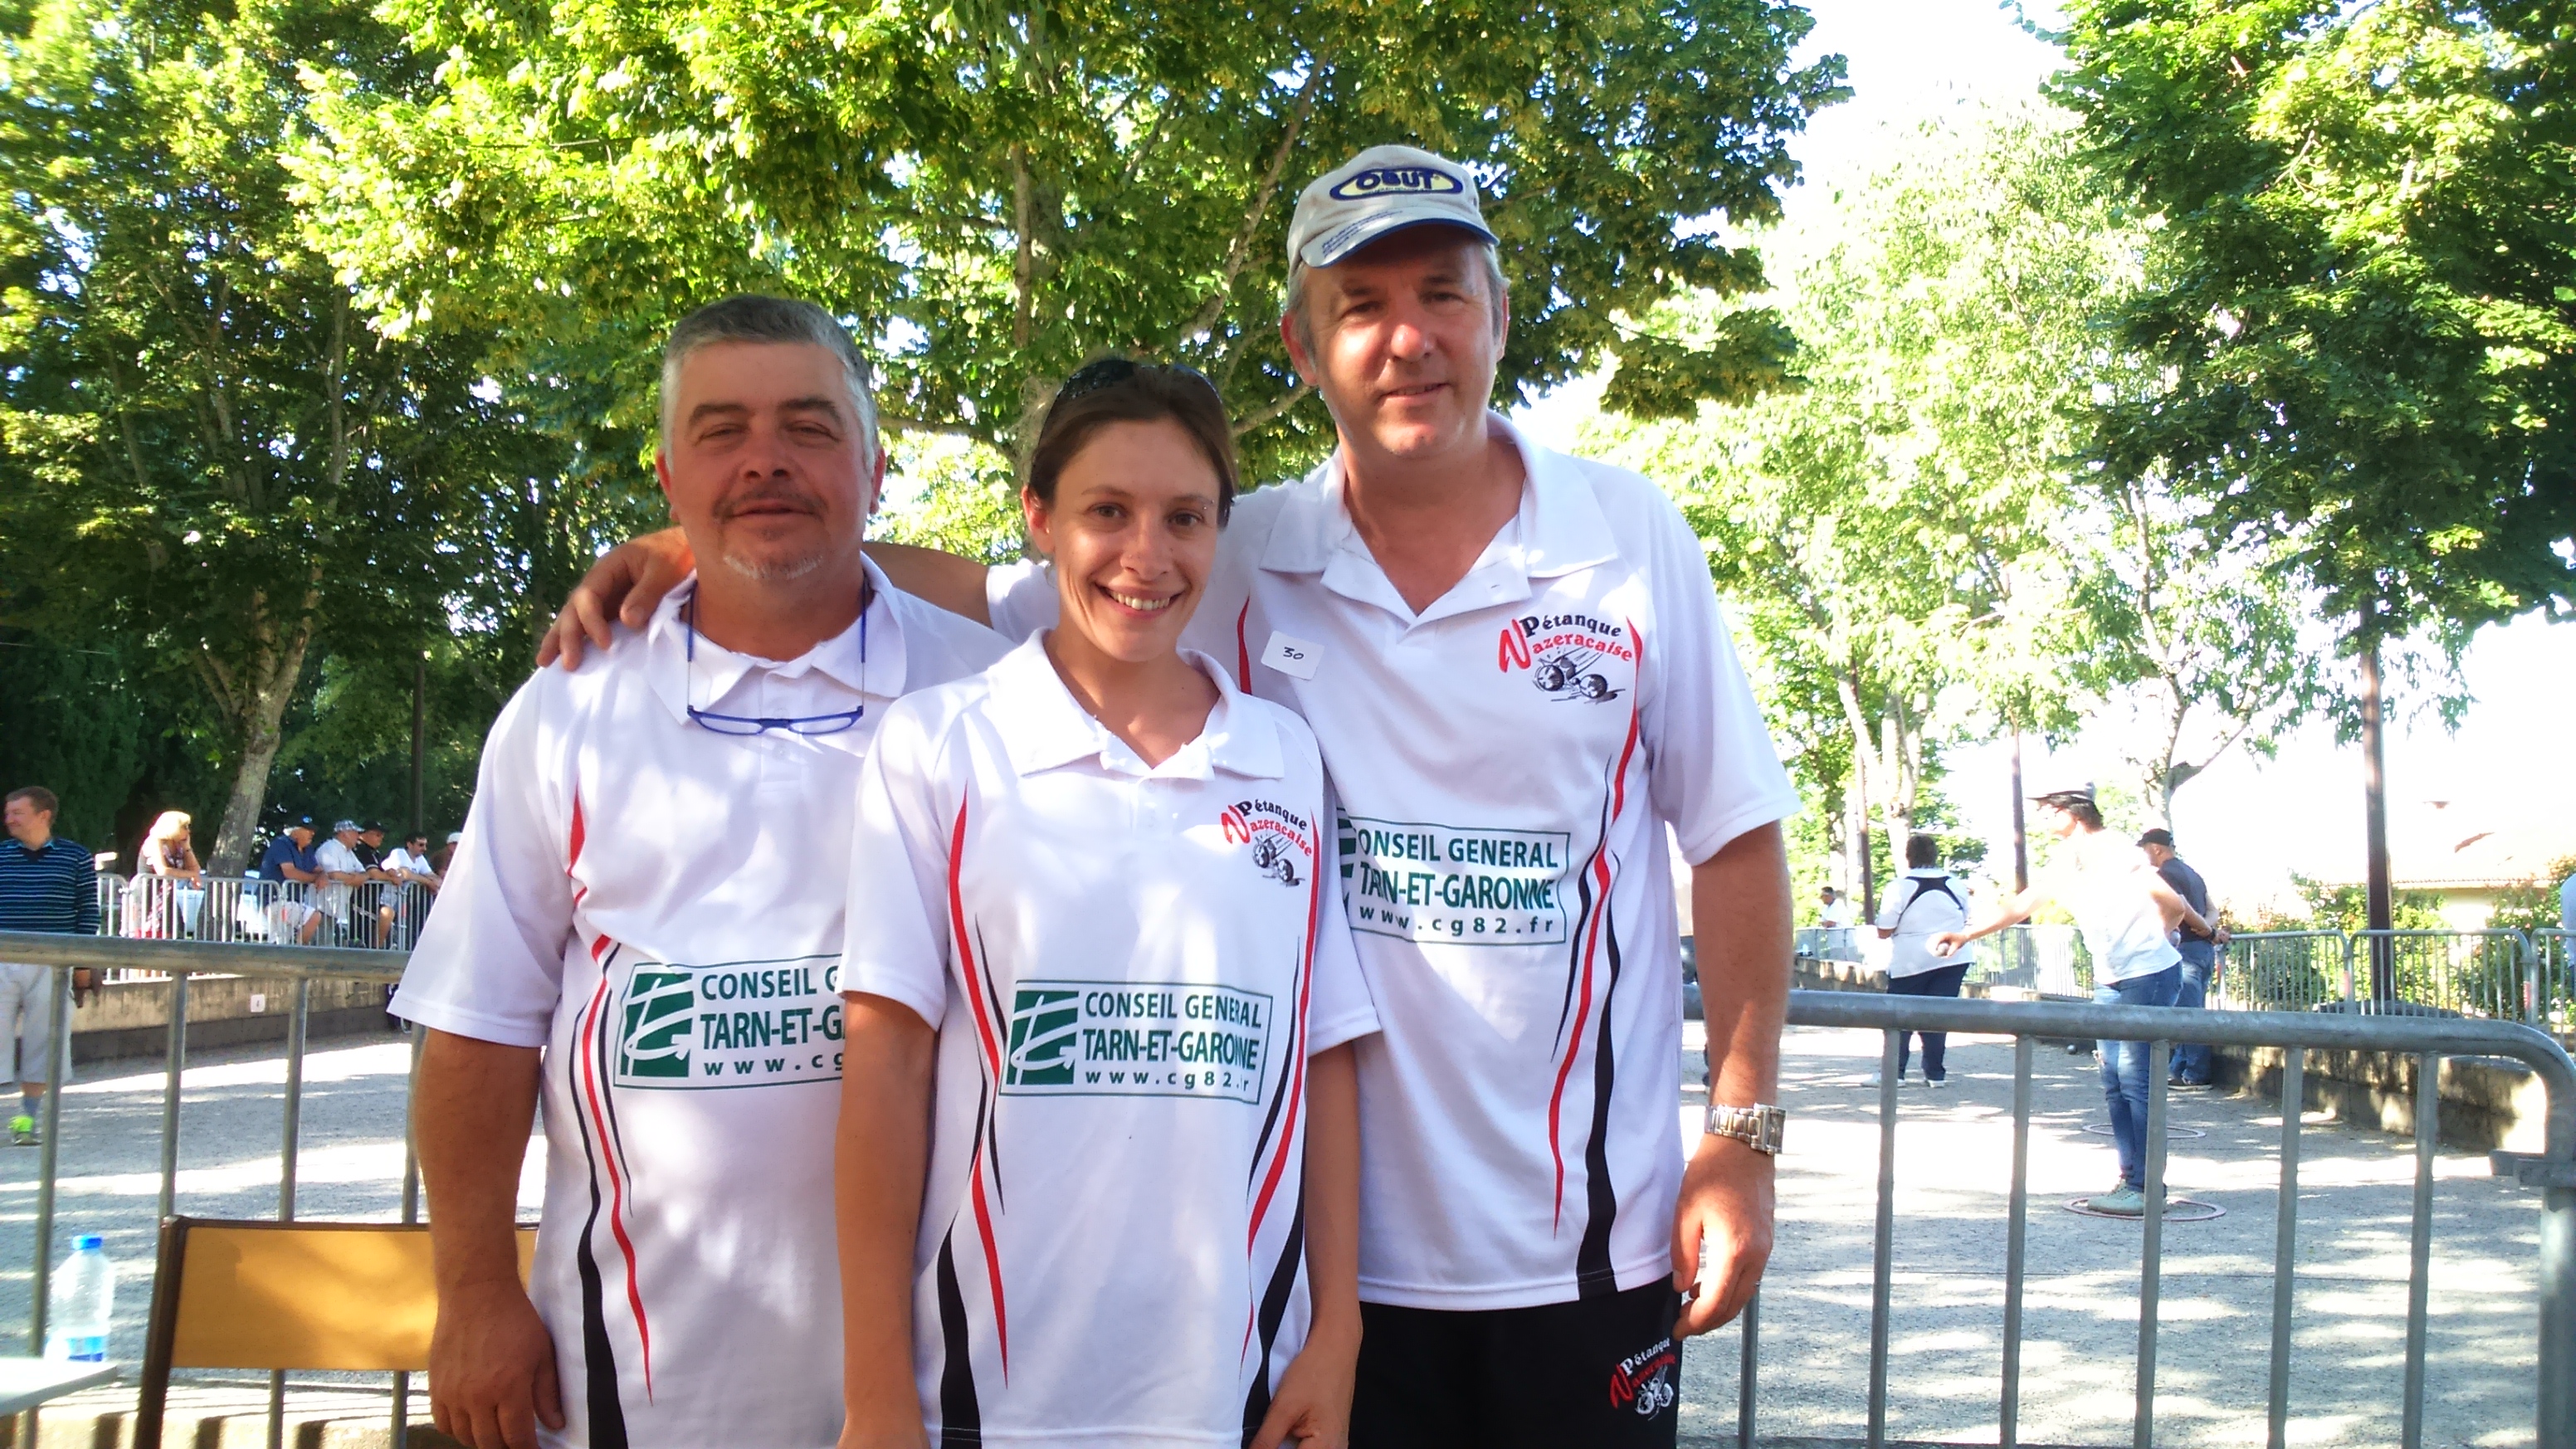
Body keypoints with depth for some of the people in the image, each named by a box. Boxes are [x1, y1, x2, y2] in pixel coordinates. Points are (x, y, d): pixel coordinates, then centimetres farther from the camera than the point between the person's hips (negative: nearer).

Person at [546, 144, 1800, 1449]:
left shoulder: (1633, 539, -2)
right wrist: (706, 547, -10)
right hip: (1335, 1240, 1)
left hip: (1590, 1242, 0)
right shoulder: (1235, 563, 0)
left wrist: (1744, 1136, -3)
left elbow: (1734, 842, 1)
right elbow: (978, 594, 3)